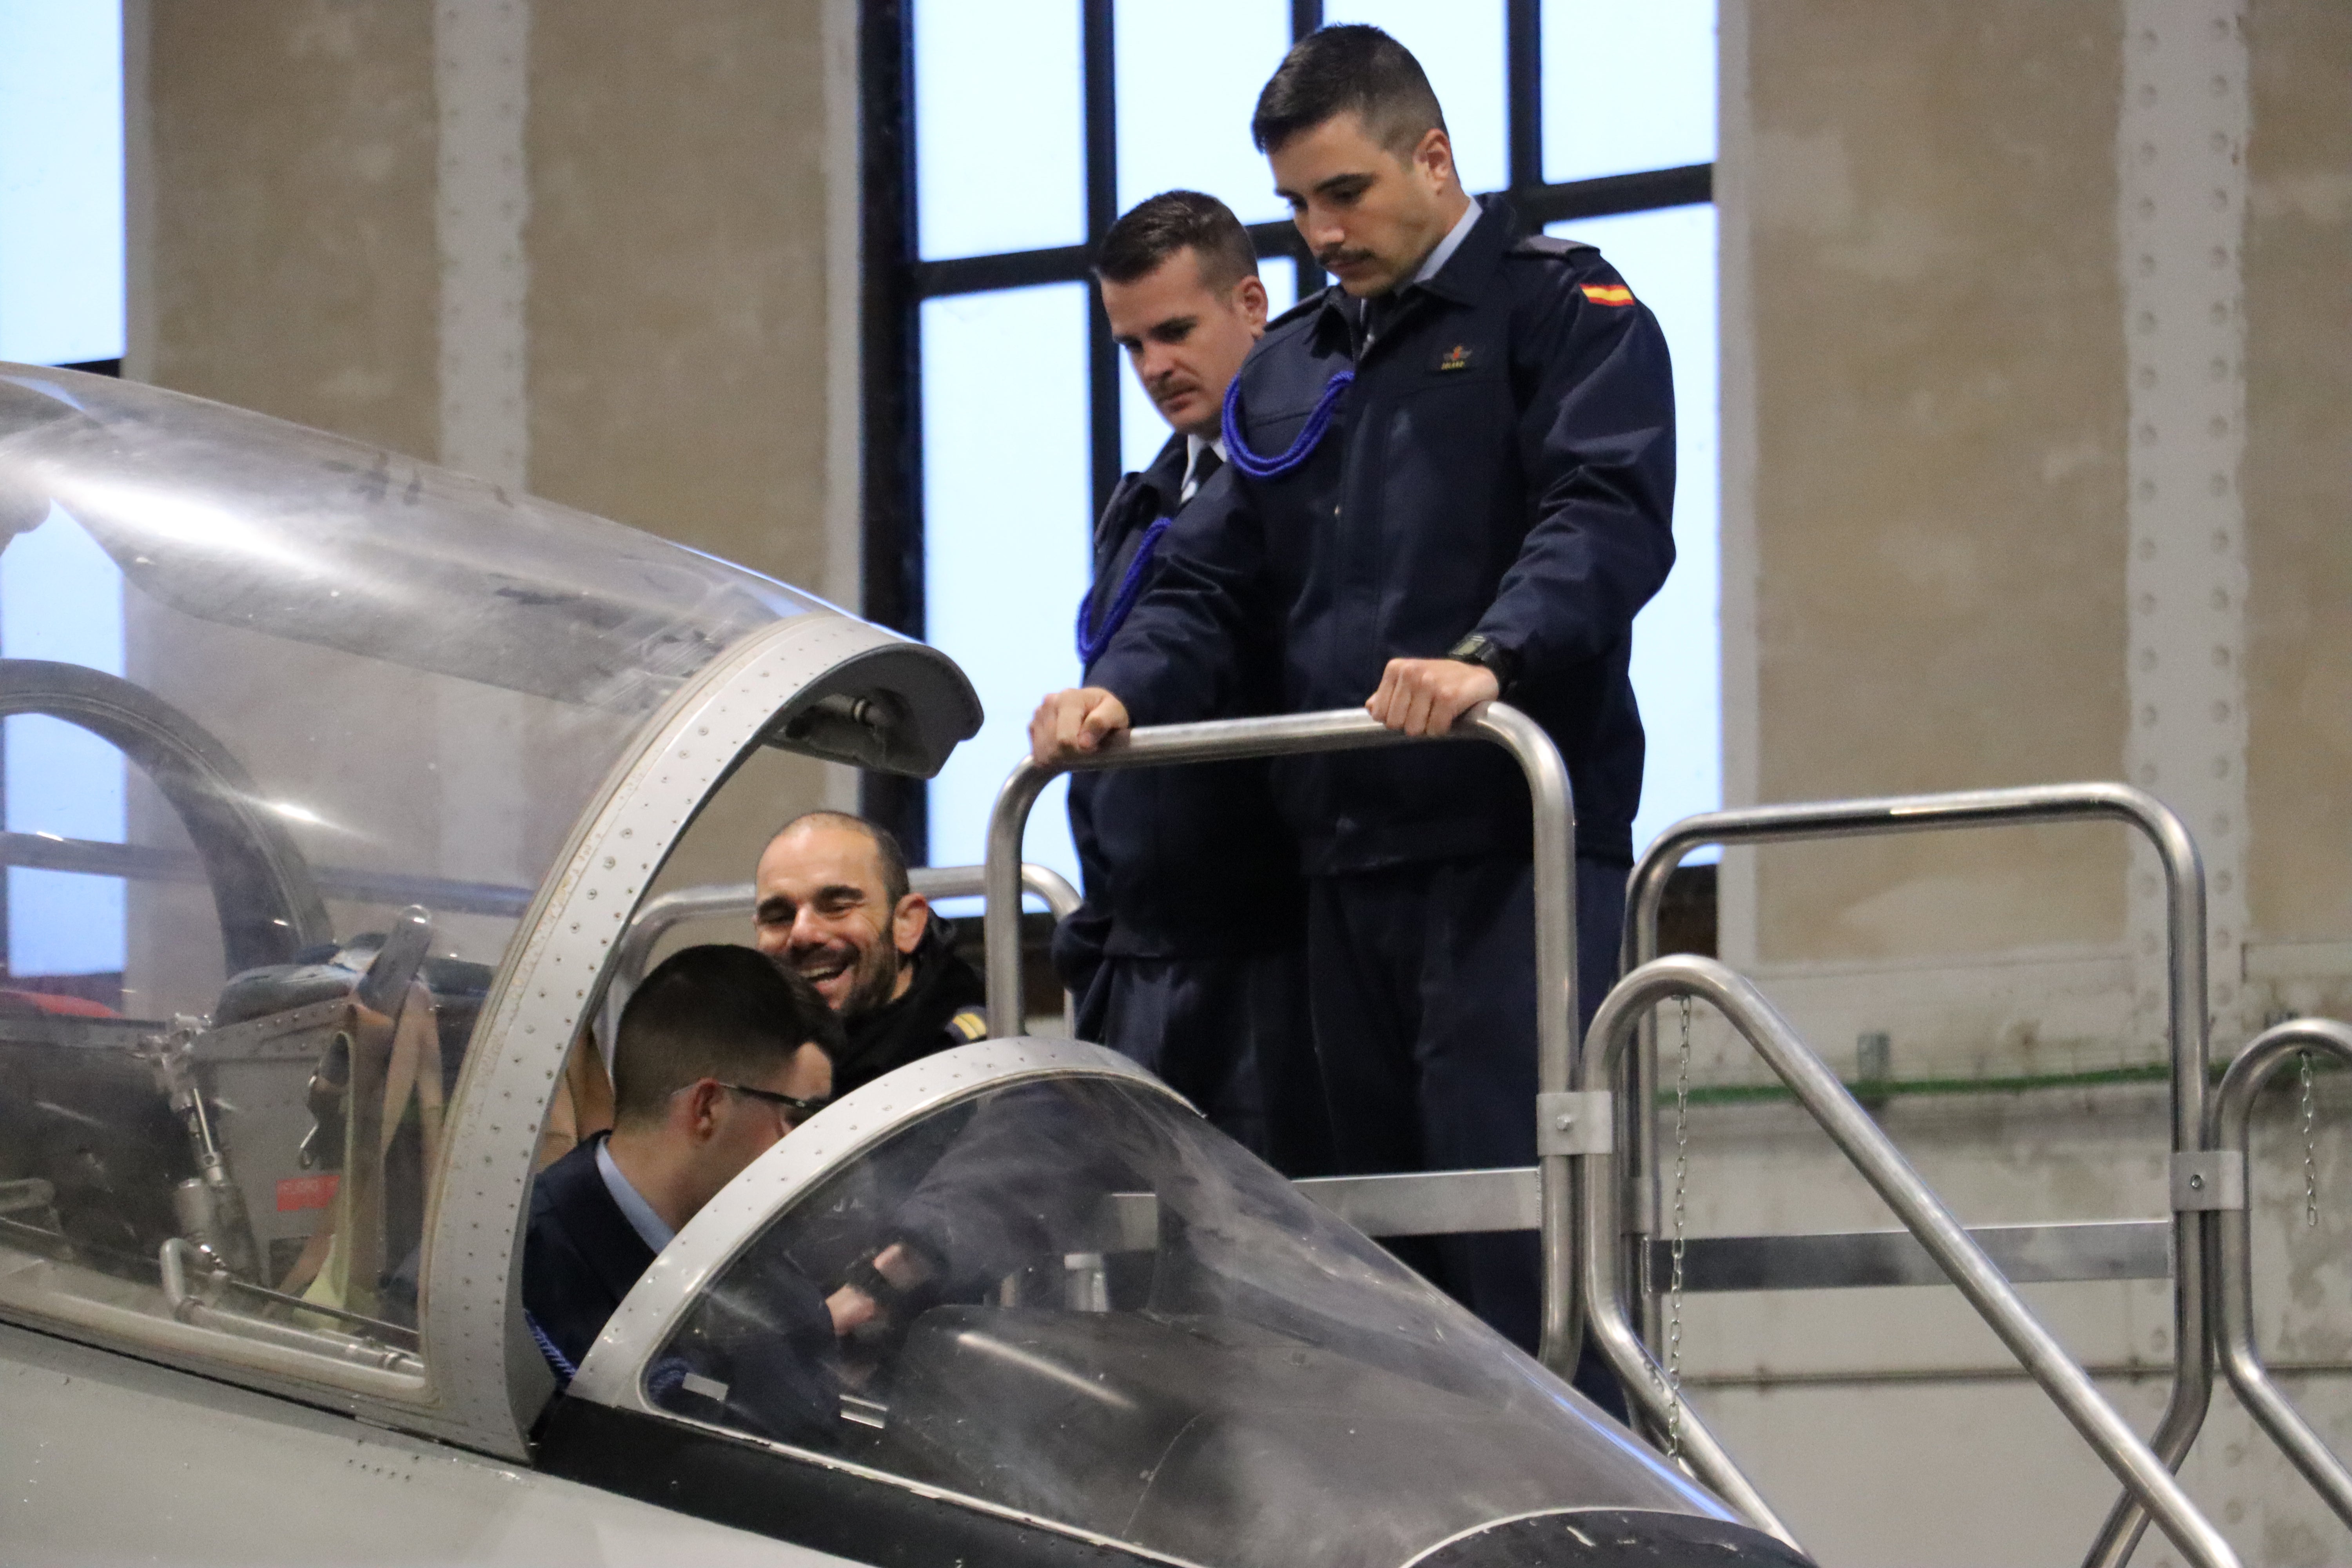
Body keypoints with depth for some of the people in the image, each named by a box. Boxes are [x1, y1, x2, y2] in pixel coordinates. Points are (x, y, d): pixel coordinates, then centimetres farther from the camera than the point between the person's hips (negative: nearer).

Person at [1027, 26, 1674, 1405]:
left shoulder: (1564, 311, 2)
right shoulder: (1287, 375, 23)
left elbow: (1609, 517, -13)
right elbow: (1217, 587, 19)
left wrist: (1488, 657, -32)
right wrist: (1125, 690, -3)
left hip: (1513, 848, -7)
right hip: (1350, 857, 7)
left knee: (1514, 1237, -14)